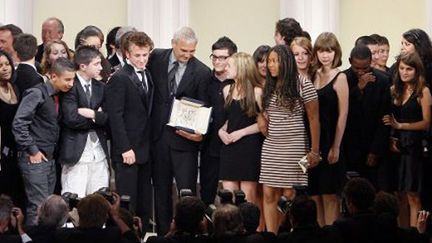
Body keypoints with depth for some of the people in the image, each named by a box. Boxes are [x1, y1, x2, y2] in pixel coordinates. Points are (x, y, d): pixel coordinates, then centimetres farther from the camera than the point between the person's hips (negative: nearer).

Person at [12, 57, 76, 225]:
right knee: (39, 206, -11)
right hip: (35, 159, -8)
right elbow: (18, 124, -19)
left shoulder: (58, 96, 12)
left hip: (49, 158, 8)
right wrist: (32, 151, -16)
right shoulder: (37, 93, -13)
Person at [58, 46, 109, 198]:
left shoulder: (100, 87, 14)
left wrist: (93, 114, -14)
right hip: (76, 152, -6)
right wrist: (98, 117, -5)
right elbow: (72, 119, -18)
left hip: (99, 151, 6)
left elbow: (108, 118, 5)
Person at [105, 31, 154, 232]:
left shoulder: (148, 76, 14)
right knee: (127, 202, -4)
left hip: (145, 150, 7)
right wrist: (125, 148, -18)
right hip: (127, 151, -7)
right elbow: (115, 117, -13)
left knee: (144, 203, 8)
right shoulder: (119, 79, -9)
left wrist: (151, 146, 6)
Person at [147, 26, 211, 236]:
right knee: (161, 189, 11)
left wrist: (199, 132, -18)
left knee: (187, 191, -5)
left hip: (185, 137, -3)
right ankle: (162, 232, 19)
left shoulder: (202, 72, -6)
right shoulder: (156, 58, 1)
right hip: (158, 134, 3)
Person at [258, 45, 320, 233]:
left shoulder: (302, 84, -6)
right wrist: (260, 117, 1)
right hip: (270, 147, 5)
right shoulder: (269, 86, 10)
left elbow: (314, 119, -5)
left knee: (289, 195, -6)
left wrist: (314, 151, -8)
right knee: (269, 195, 0)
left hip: (294, 147, -5)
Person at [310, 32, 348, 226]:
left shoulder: (339, 77, -6)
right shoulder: (314, 76, 10)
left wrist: (336, 147, -12)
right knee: (314, 196, 8)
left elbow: (343, 115, -9)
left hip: (329, 142, -6)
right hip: (312, 141, 6)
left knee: (329, 195, -1)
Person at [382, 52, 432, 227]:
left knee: (412, 195, -2)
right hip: (396, 145, 4)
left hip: (414, 147, -4)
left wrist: (400, 125, -10)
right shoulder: (394, 90, 10)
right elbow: (388, 119, 11)